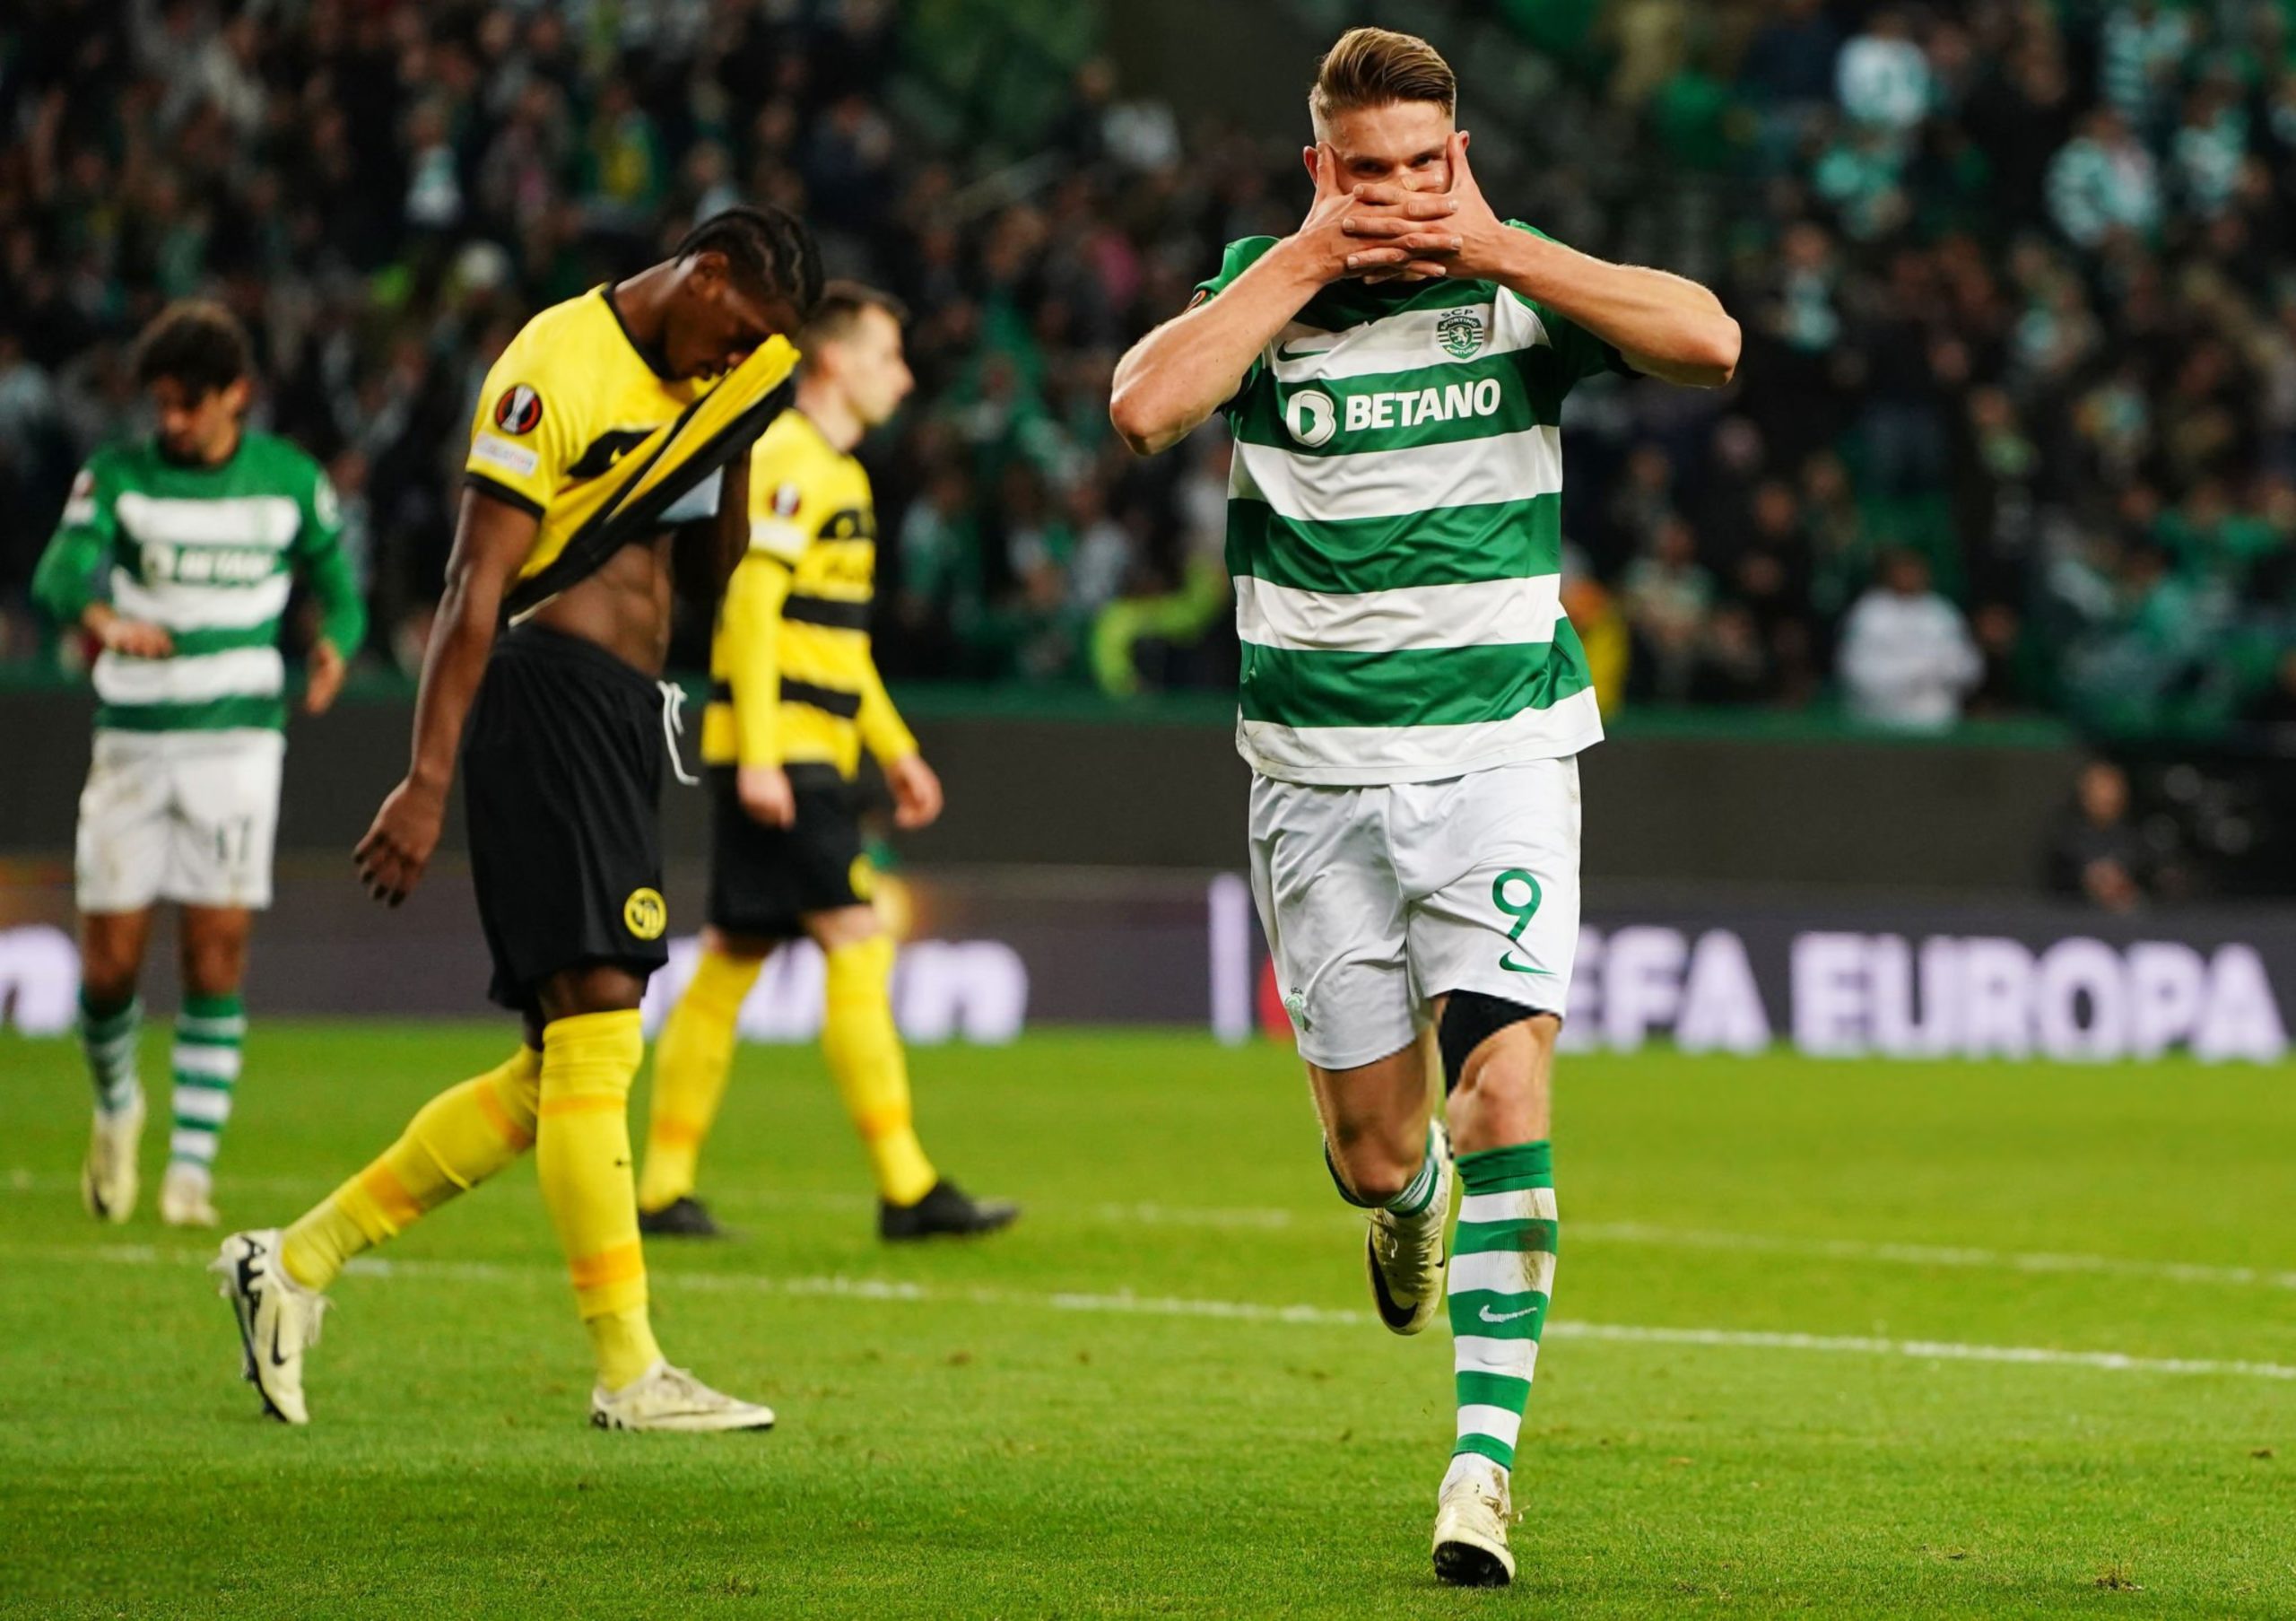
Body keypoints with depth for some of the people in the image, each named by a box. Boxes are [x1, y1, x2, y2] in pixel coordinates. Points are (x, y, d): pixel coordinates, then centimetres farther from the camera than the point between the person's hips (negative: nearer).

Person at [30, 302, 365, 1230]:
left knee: (218, 945, -9)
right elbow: (60, 572, -18)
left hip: (238, 736, 0)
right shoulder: (119, 476, -1)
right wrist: (104, 618, -41)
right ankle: (116, 1105, 29)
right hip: (132, 738, 0)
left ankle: (193, 1163, -4)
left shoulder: (291, 483, 3)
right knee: (110, 957, -1)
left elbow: (337, 588, 12)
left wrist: (335, 645, -13)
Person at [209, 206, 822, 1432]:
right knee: (596, 1028, -12)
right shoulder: (559, 367, -10)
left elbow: (704, 583, 26)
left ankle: (296, 1262, 17)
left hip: (625, 720, 9)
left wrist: (736, 440, 14)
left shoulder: (706, 378, 17)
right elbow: (475, 587, -16)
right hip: (548, 698, -9)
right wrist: (429, 780, -20)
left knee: (564, 1071, 8)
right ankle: (629, 1374, -12)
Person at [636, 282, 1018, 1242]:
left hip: (809, 757, 10)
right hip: (782, 755, -10)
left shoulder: (837, 471, 21)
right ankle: (905, 1188, -10)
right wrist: (759, 756, -23)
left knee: (731, 959, 8)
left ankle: (663, 1188, 9)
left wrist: (895, 750, 24)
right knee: (857, 945, -10)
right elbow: (751, 606, -18)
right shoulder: (787, 462, -11)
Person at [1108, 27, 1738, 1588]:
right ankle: (1413, 1201, 45)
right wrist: (1305, 260, -16)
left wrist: (1501, 246, -16)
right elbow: (1145, 406, -18)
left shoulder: (1519, 286, -1)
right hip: (1319, 768, 1)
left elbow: (1710, 340, -16)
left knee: (1503, 1081, -17)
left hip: (1502, 752, -1)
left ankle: (1487, 1447, -15)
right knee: (1373, 1147, 6)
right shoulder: (1260, 291, 1)